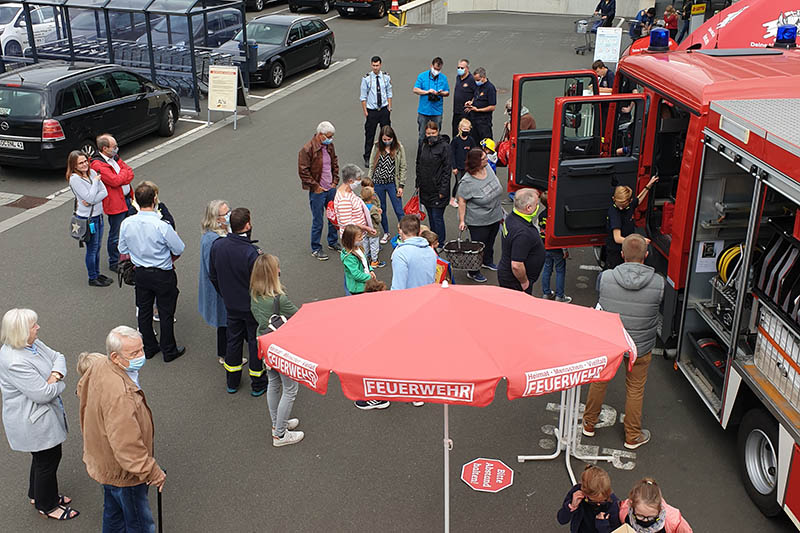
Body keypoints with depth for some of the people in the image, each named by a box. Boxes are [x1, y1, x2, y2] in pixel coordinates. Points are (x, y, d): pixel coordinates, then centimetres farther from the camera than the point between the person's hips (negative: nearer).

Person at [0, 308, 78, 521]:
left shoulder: (32, 344, -3)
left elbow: (57, 357, 5)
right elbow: (43, 394, -31)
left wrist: (56, 375, -16)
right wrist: (58, 383, -11)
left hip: (41, 416, 10)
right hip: (33, 422, -10)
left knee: (43, 456, 26)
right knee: (48, 459, 8)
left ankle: (37, 495, 47)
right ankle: (46, 505, 29)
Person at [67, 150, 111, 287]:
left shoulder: (92, 173, 3)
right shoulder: (74, 178, -18)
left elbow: (104, 192, -2)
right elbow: (90, 198, -22)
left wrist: (91, 201, -17)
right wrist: (95, 181, -14)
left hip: (98, 215, 7)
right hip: (87, 218, -7)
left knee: (97, 248, 18)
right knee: (92, 249, 5)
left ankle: (97, 274, 33)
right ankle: (93, 279, 20)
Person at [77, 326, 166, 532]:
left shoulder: (100, 367, -10)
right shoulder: (120, 394, -40)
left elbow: (82, 390, 14)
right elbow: (127, 444, -37)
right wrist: (153, 472, -24)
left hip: (104, 460, 9)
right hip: (122, 470, -9)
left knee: (114, 512, 31)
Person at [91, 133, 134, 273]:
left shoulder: (114, 158, 9)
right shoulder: (97, 164, -18)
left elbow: (130, 173, 4)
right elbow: (115, 181, -24)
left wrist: (121, 178, -15)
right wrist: (125, 172, -6)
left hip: (127, 199, 8)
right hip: (114, 204, -8)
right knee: (116, 235, 3)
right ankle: (114, 263, 17)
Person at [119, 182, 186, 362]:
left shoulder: (126, 224, -10)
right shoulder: (162, 226, -25)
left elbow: (123, 251, 4)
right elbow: (179, 250, -13)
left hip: (140, 273, 5)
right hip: (163, 275, -5)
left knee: (144, 311, 19)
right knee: (166, 313, 10)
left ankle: (149, 348, 34)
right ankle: (169, 351, 23)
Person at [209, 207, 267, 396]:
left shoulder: (217, 245, -9)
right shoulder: (251, 252, -29)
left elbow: (212, 276, 4)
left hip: (230, 304, 5)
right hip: (252, 306, -5)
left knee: (233, 339, 20)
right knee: (255, 342, 12)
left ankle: (232, 382, 34)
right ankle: (257, 385, 25)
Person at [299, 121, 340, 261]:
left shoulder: (329, 146, 4)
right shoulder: (307, 149, -18)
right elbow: (303, 172, -16)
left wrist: (335, 181, 10)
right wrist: (316, 186, -15)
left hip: (331, 189, 7)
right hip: (317, 191, -7)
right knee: (318, 221, 2)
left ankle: (333, 242, 35)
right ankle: (316, 249, 16)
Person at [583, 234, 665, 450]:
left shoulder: (605, 277, -20)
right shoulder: (658, 283, -20)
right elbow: (659, 305, -1)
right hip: (640, 347, -1)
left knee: (599, 382, 23)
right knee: (635, 389, 19)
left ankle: (589, 424, 41)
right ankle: (632, 436, 35)